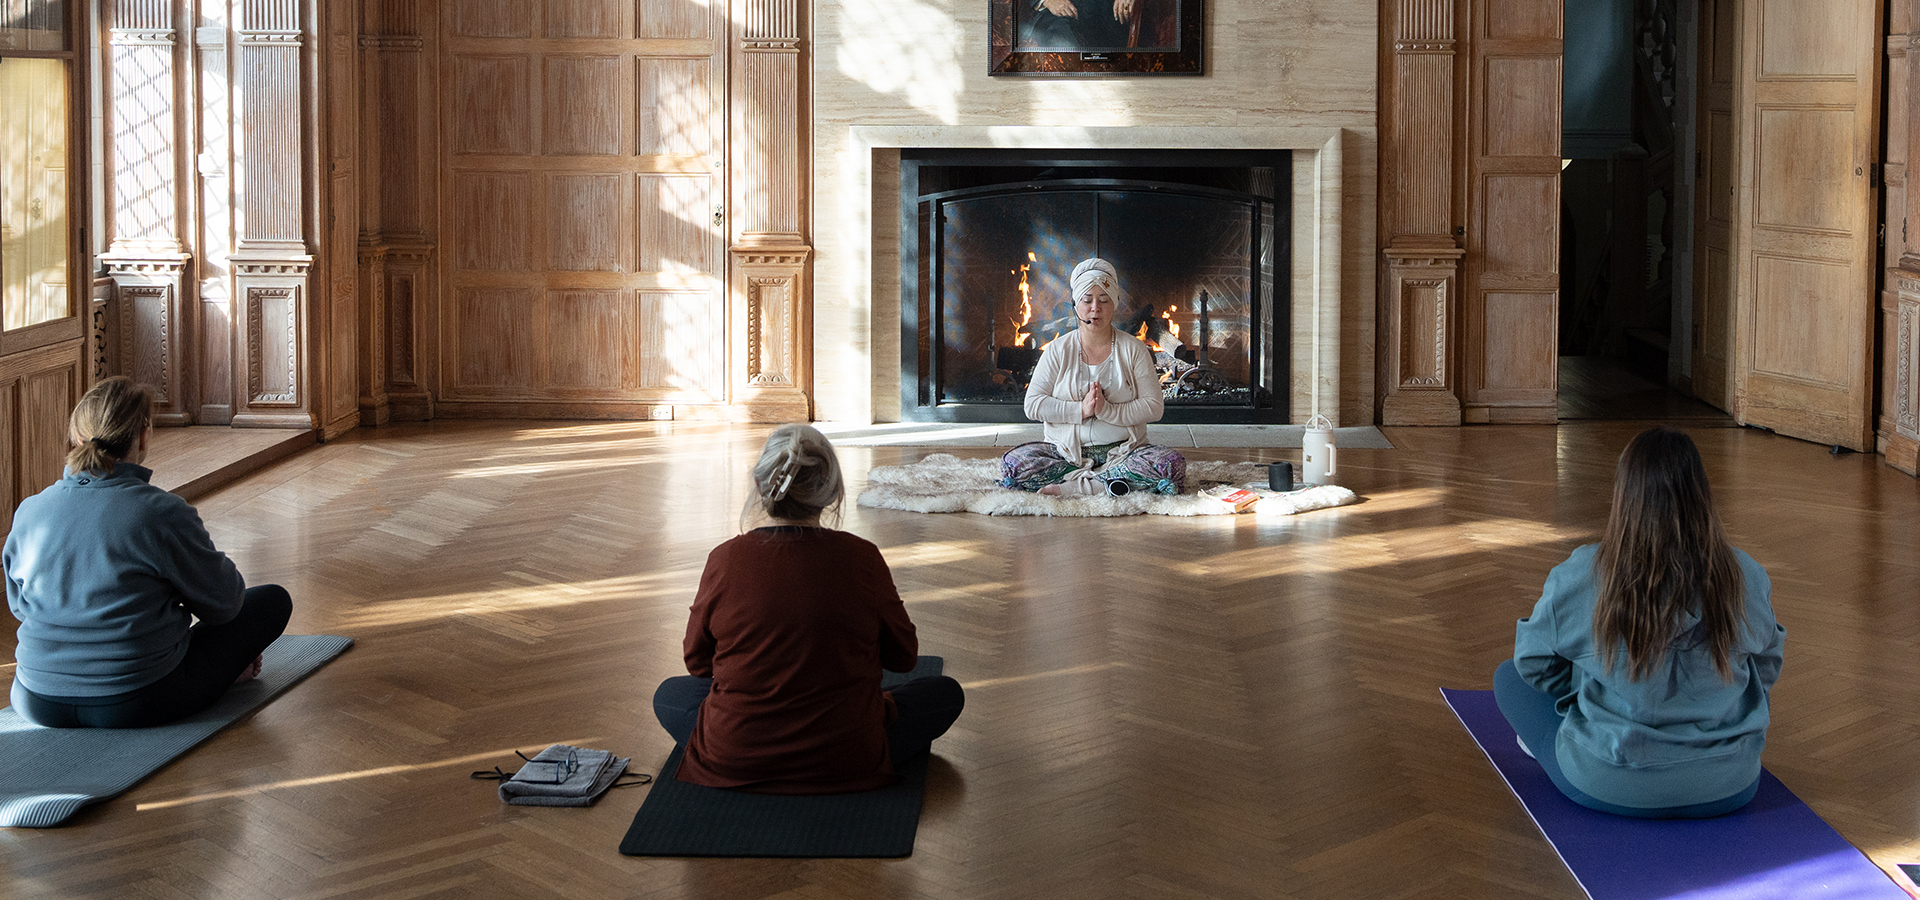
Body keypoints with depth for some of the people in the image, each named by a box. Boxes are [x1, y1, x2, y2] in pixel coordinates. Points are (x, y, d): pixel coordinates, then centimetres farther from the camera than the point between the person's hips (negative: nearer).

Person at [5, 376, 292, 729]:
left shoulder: (29, 511, -2)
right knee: (273, 601, 9)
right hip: (134, 706, -6)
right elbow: (222, 601, -5)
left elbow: (18, 603, 15)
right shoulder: (163, 514, -18)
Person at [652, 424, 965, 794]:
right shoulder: (861, 559, -13)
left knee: (668, 694, 30)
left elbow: (697, 661, 5)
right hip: (845, 764, 0)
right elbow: (903, 657, 3)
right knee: (946, 693, 20)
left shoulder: (724, 560, -11)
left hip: (731, 762, 0)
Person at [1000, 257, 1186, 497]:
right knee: (1015, 463, -28)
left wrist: (1108, 410, -18)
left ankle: (1075, 487, -28)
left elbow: (1154, 407, -4)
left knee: (1172, 464, -29)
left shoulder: (1133, 349, 4)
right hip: (1065, 452, 0)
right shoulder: (1059, 350, 5)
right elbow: (1033, 405, -4)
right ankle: (1109, 483, -27)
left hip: (1122, 449, 0)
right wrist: (1081, 410, -16)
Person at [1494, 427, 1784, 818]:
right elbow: (1766, 669, 7)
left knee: (1509, 676, 20)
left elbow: (1533, 661, 0)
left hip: (1608, 786, -3)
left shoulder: (1581, 576, -17)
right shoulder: (1744, 577, -11)